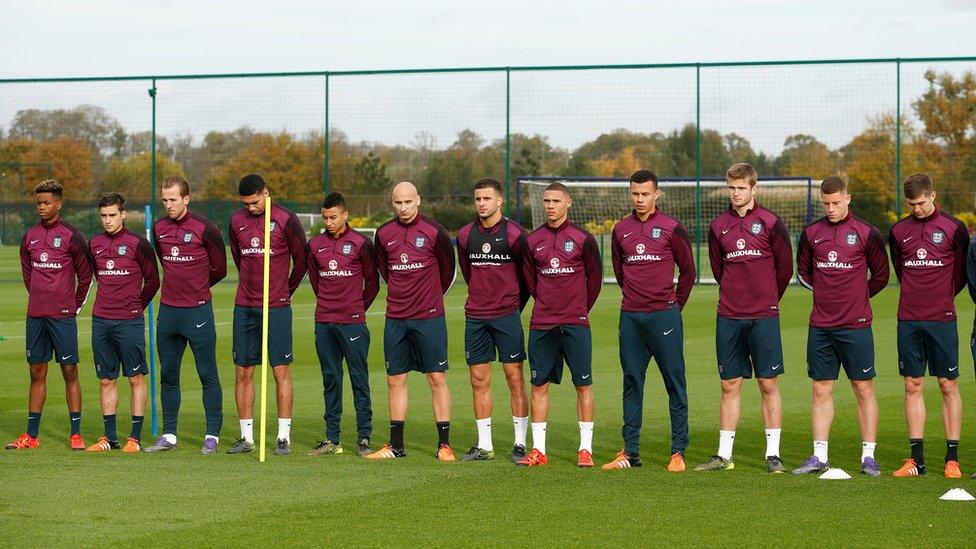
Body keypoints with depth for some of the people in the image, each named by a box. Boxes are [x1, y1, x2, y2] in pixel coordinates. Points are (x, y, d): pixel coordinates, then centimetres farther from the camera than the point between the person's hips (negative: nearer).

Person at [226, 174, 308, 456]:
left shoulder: (286, 220, -5)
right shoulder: (237, 221, 7)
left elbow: (301, 261, 4)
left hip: (277, 308, -4)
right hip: (244, 307, 4)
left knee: (281, 371, -3)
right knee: (243, 372, 4)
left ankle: (284, 437, 2)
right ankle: (246, 437, 11)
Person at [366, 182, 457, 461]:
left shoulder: (434, 232, -6)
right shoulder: (384, 234, 5)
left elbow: (447, 270, 6)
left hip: (429, 317, -4)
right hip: (395, 319, 4)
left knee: (437, 378, -3)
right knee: (396, 380, 7)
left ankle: (444, 444, 1)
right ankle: (396, 446, 14)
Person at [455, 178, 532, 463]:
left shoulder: (514, 234, -6)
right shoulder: (466, 234, 7)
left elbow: (528, 274, 2)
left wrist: (513, 305, 7)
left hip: (507, 316, -4)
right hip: (475, 317, 4)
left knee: (515, 377, -3)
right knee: (479, 380, 6)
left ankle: (520, 444, 2)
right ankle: (484, 445, 12)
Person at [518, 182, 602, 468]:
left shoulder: (583, 238, 0)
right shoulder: (533, 240, 7)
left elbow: (595, 277, 7)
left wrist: (580, 308, 9)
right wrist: (546, 303, 13)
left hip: (575, 325, -3)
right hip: (541, 324, 3)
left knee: (583, 385, -1)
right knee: (539, 385, 4)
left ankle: (585, 449, 4)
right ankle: (538, 450, 9)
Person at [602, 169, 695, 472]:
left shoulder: (672, 228, -2)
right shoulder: (621, 229, 10)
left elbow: (688, 270, 5)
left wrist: (674, 305, 9)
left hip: (663, 316, -4)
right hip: (630, 317, 4)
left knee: (675, 383, -2)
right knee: (631, 383, 7)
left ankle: (678, 451, 0)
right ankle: (630, 452, 11)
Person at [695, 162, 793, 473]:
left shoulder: (770, 223, -2)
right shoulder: (719, 226, 8)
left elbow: (785, 268, 5)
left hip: (764, 316, -3)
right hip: (728, 317, 3)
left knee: (768, 384, -1)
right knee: (730, 385, 6)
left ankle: (773, 454, 3)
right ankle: (724, 455, 10)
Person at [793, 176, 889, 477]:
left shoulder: (866, 233, -2)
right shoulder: (811, 233, 6)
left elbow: (880, 276, 8)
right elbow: (803, 272, 18)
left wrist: (856, 295, 7)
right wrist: (826, 291, 11)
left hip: (856, 325, -3)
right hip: (820, 326, 3)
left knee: (864, 389, 0)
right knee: (821, 390, 5)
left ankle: (868, 456, 5)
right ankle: (819, 457, 9)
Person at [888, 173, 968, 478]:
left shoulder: (953, 229, -1)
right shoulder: (898, 232, 8)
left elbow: (962, 271, 7)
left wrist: (942, 298, 8)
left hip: (942, 319, -3)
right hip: (908, 319, 3)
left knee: (948, 385, 0)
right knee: (913, 386, 4)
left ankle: (952, 459, 3)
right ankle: (917, 459, 7)